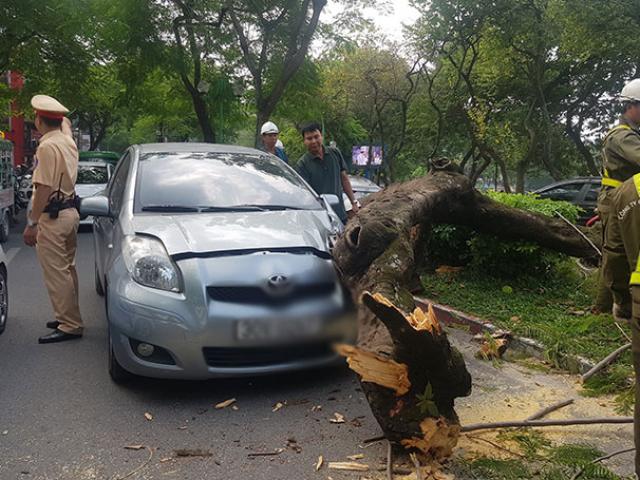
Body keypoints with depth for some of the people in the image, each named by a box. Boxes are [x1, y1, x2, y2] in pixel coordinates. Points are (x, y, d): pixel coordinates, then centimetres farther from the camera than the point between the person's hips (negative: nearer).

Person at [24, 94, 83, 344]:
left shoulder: (47, 147, -18)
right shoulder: (68, 141, 8)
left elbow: (44, 188, -22)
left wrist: (32, 223, -20)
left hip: (52, 217, -10)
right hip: (70, 211, 10)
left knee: (56, 274, -5)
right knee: (67, 269, 17)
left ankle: (70, 326, -1)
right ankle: (69, 318, 27)